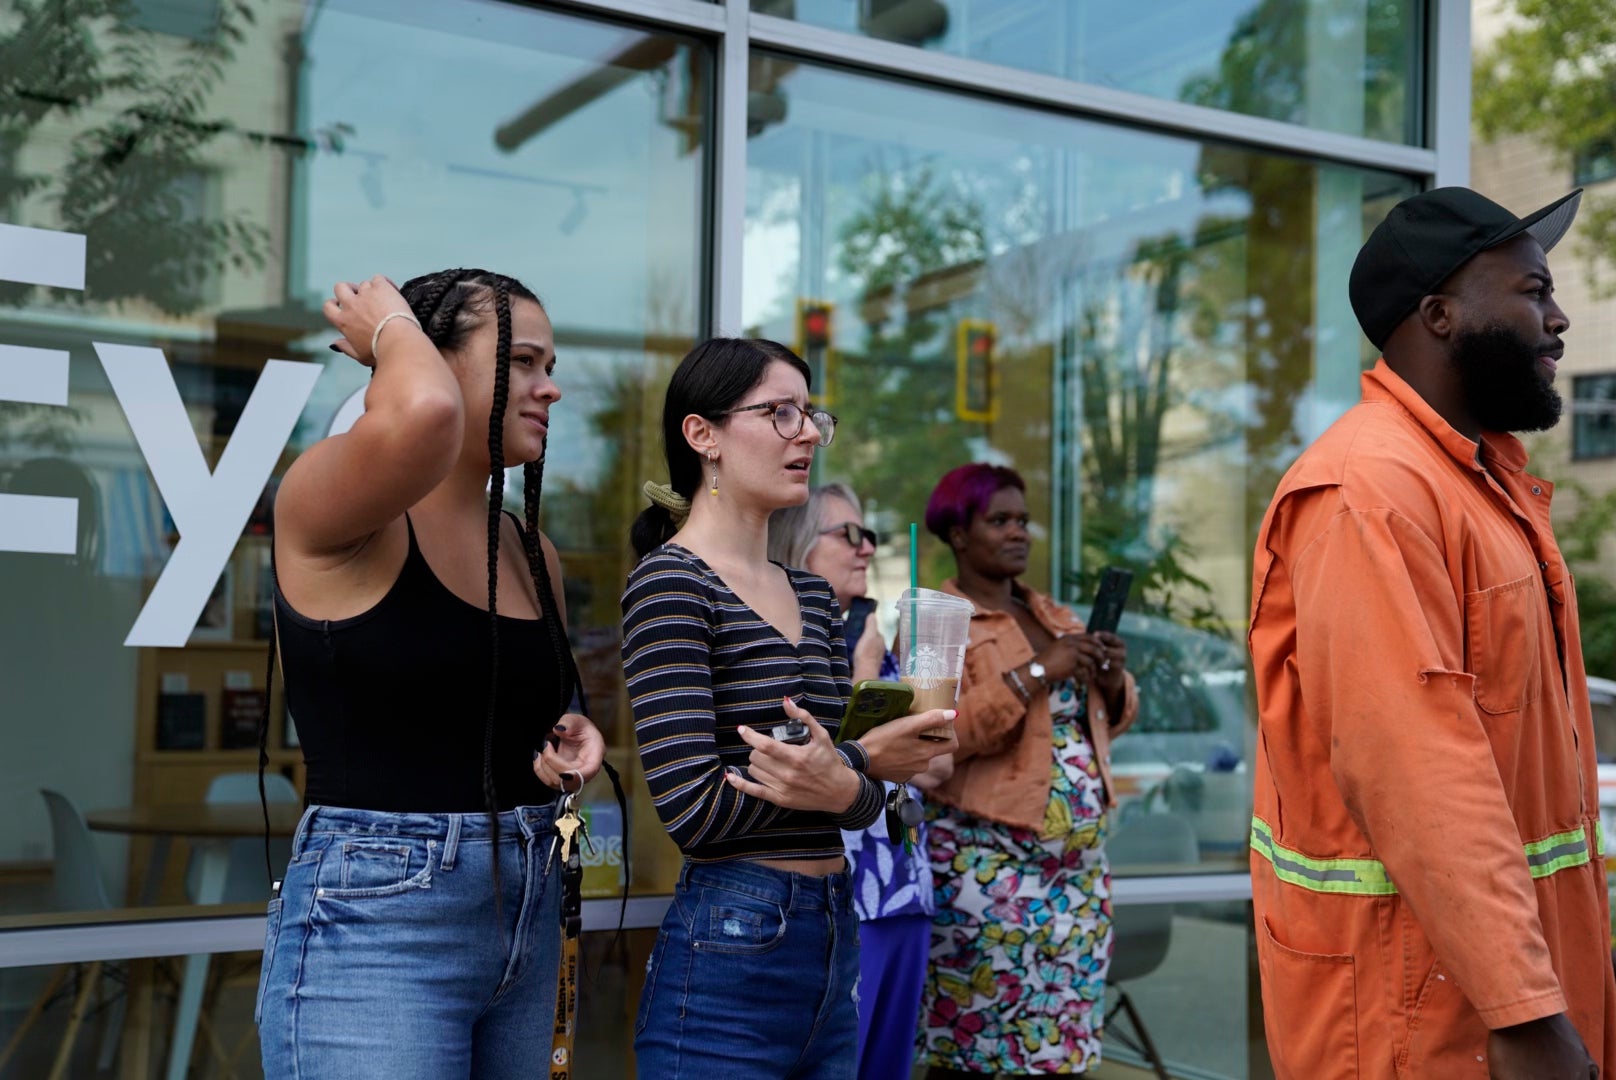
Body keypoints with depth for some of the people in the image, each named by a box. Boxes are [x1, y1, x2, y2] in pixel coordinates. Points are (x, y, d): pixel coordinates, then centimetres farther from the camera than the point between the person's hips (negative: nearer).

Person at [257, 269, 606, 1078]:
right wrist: (391, 328, -12)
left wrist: (572, 744, 2)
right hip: (372, 925, -7)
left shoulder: (533, 553, 10)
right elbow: (424, 413, -34)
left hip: (530, 916, 7)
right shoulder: (329, 508, -11)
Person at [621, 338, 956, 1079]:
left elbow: (860, 800, 9)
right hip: (729, 957, -7)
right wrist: (865, 759, -12)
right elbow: (691, 804, -20)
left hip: (834, 938, 8)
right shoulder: (669, 583, -12)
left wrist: (844, 787, -15)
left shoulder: (811, 594, 12)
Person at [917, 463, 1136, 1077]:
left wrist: (1113, 680, -4)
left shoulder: (1054, 617, 15)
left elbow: (1108, 721, 18)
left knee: (1063, 1031, 6)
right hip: (986, 864, -6)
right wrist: (1037, 673, -20)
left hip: (1078, 859, 6)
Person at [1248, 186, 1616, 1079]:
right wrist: (1523, 1008, -28)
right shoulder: (1372, 489, -20)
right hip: (1412, 971, -9)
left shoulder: (1485, 471, 12)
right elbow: (1414, 772, -27)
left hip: (1509, 946, 9)